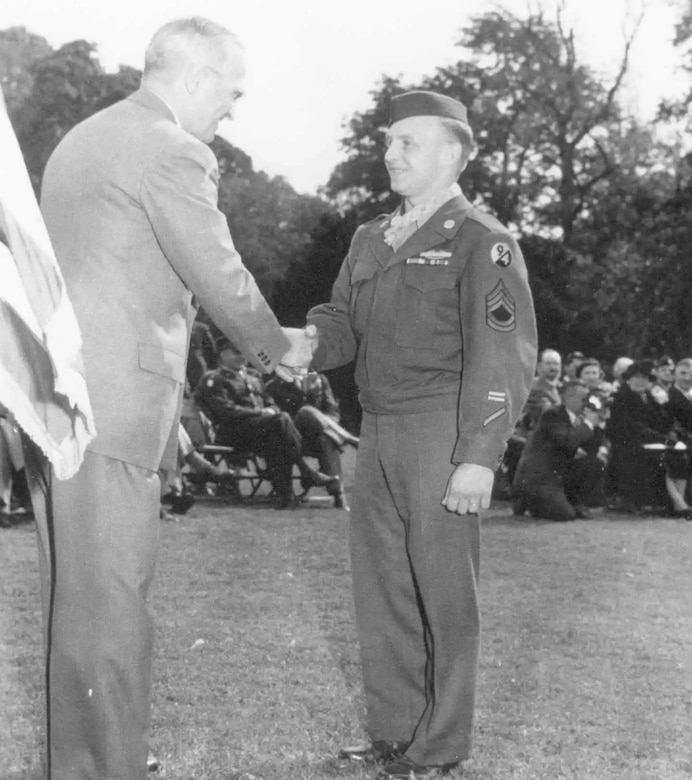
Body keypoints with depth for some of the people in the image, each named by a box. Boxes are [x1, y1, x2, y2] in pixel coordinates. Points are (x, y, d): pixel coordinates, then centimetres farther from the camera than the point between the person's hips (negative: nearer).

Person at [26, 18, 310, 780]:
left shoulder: (83, 137, 18)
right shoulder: (171, 152, -11)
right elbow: (222, 280, -8)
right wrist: (279, 347, 11)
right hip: (108, 405, -9)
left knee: (76, 596, 15)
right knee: (109, 603, -4)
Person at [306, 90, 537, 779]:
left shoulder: (481, 242, -6)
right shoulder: (369, 239, 16)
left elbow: (503, 358, -12)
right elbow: (344, 325, 14)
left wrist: (479, 459, -19)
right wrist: (310, 342, -11)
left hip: (443, 435, -7)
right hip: (378, 432, 7)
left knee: (442, 592, 1)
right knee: (381, 587, 11)